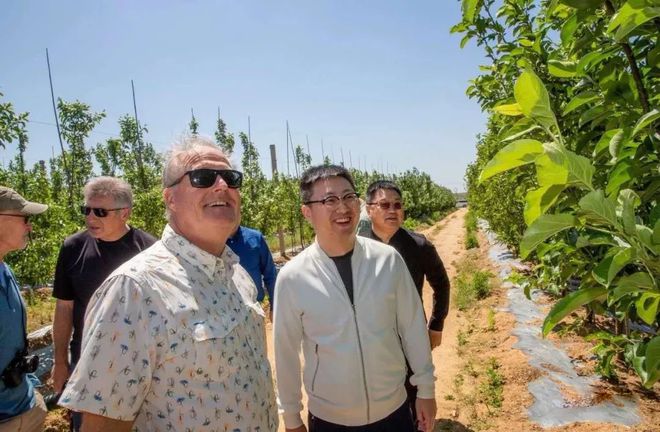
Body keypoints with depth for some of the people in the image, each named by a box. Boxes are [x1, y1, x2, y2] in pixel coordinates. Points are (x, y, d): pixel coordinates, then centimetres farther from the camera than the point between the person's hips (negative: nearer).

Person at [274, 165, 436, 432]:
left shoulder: (388, 260, -12)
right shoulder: (291, 278, -15)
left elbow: (413, 326, -3)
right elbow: (286, 351, -6)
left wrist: (425, 388, 4)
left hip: (393, 410, 1)